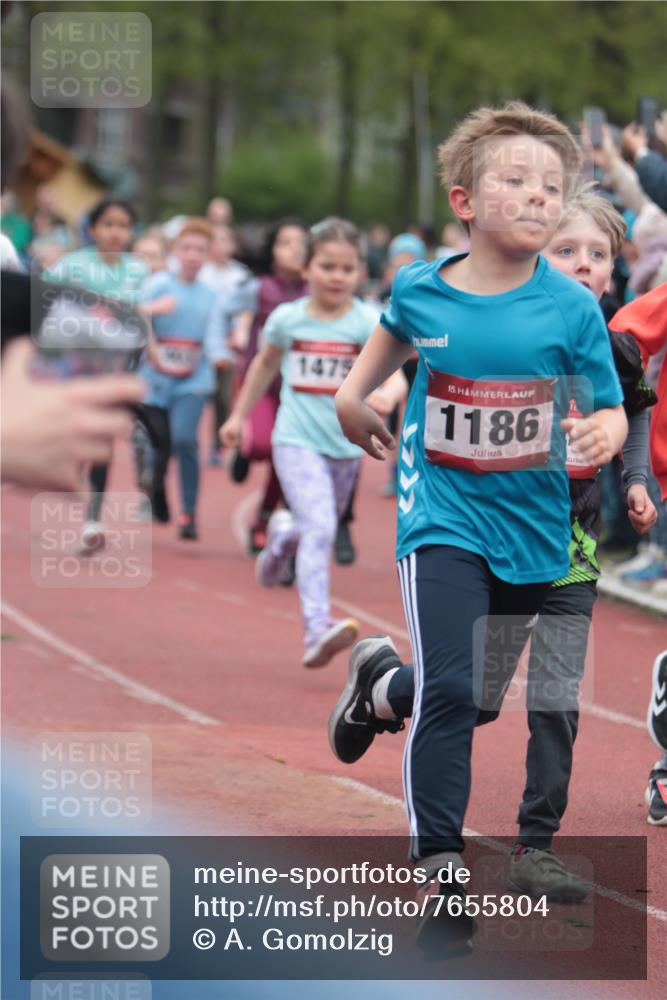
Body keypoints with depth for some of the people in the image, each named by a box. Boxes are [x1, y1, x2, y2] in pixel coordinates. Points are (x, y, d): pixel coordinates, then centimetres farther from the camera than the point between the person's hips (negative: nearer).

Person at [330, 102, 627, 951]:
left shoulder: (570, 308, -10)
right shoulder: (420, 291, -5)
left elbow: (608, 410, -6)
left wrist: (604, 433, -27)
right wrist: (353, 391, 10)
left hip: (530, 524, 2)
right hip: (442, 520, -2)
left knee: (482, 700, 16)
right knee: (448, 691, -18)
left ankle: (380, 675, 48)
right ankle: (439, 868, -10)